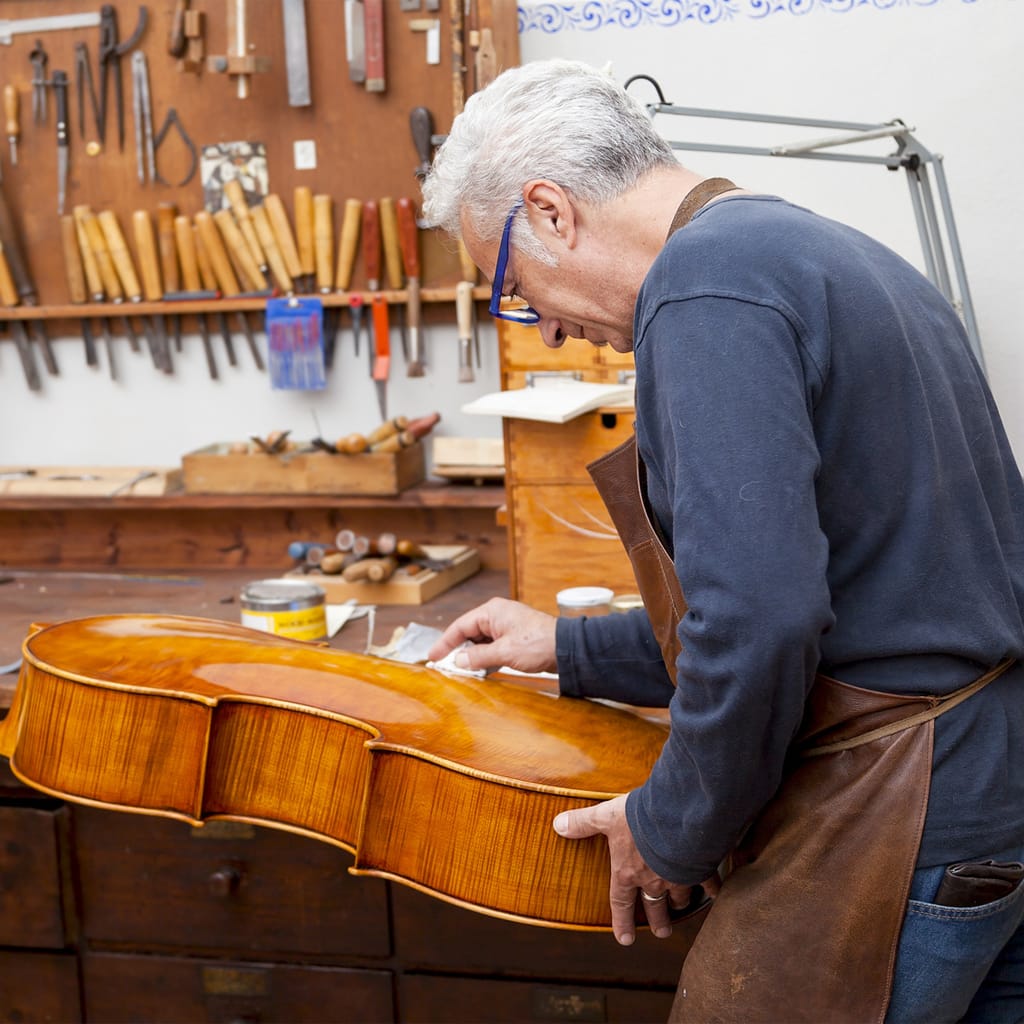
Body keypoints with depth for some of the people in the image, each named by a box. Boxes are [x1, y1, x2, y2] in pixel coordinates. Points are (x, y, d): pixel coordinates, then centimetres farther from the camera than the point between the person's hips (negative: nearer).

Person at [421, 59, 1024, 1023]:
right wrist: (574, 651, 23)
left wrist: (674, 830, -10)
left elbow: (758, 623, -27)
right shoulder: (823, 251, 15)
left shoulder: (708, 281, -16)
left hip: (895, 835, -10)